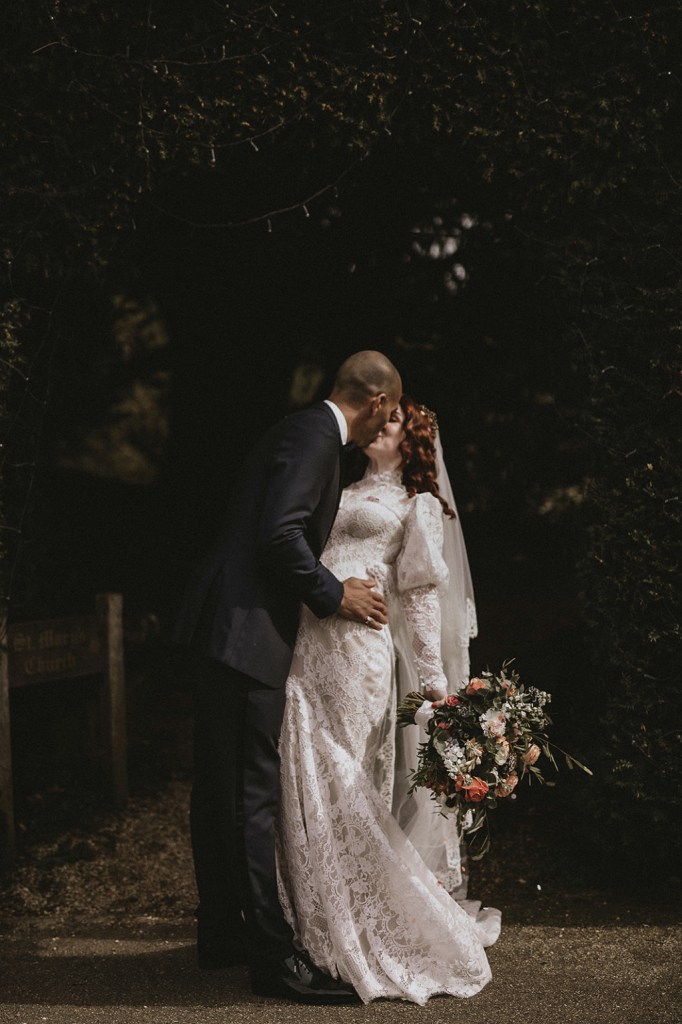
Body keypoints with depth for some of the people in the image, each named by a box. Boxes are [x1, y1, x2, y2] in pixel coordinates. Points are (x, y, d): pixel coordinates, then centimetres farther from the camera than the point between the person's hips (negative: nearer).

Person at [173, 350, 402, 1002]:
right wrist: (333, 594, -10)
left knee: (219, 789, 15)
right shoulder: (315, 436, -12)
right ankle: (273, 959, -4)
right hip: (246, 632, -11)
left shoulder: (304, 431, 19)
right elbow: (278, 534, -22)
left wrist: (321, 591, 22)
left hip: (222, 630, 11)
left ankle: (222, 934, 26)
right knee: (253, 795, -7)